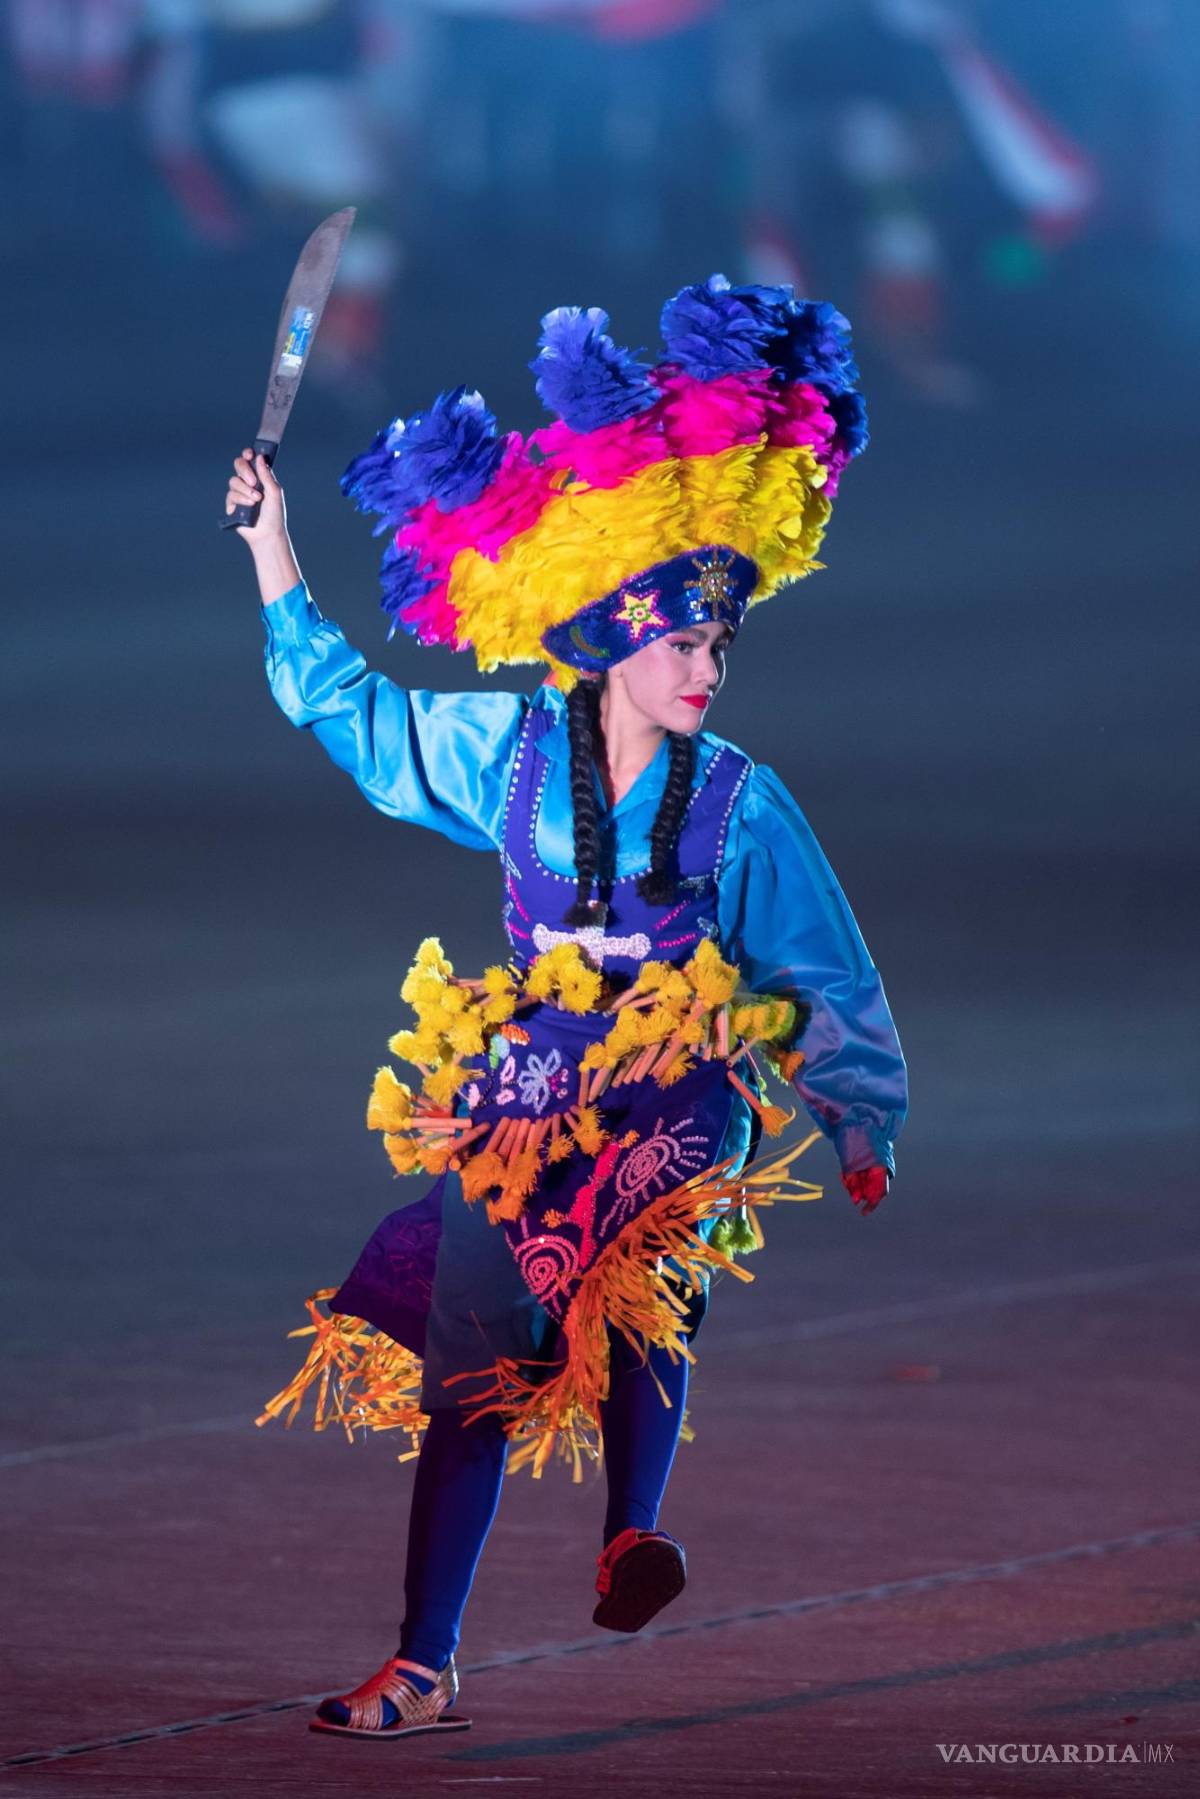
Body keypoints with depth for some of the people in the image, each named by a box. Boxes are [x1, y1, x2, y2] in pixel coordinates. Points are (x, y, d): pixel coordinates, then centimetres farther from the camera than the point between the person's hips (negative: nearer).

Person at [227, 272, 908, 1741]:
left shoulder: (739, 805, 2)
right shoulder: (511, 752, 6)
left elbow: (829, 982, 11)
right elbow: (346, 705, 18)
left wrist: (859, 1123, 7)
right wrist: (271, 547, 16)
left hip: (679, 1098, -2)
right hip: (521, 1094, 2)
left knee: (646, 1264, -37)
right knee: (468, 1377, 0)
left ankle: (633, 1532, -41)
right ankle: (422, 1668, 8)